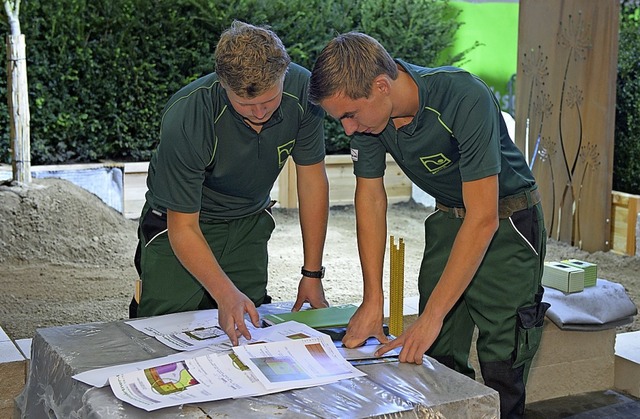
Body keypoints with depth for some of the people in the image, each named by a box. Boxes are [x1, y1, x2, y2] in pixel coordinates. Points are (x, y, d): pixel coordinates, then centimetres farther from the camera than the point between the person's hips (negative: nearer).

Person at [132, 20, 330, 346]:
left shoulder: (302, 90, -24)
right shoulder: (185, 118, -34)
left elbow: (312, 180, -11)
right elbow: (183, 227, -27)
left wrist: (312, 275, -10)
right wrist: (226, 294, -40)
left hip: (250, 221, 4)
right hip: (182, 221, -3)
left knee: (250, 326, 0)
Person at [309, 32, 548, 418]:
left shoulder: (466, 99, -33)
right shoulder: (367, 111, -15)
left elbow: (483, 218, -32)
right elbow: (370, 197, -4)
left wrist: (432, 316, -31)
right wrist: (373, 299, -9)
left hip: (507, 224, -5)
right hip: (449, 220, 6)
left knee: (501, 367, -7)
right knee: (436, 357, 6)